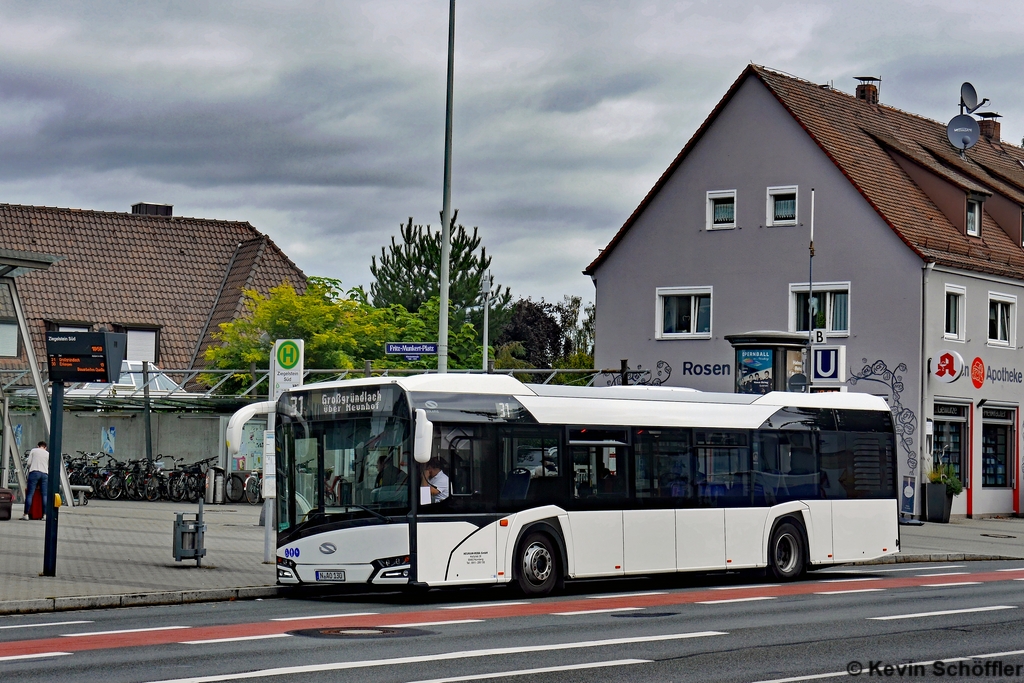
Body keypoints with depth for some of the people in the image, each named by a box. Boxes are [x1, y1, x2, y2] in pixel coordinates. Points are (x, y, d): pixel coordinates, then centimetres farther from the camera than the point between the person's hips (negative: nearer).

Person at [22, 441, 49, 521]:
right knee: (44, 495, 1)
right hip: (45, 474, 2)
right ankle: (45, 515, -5)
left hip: (34, 472, -2)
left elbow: (29, 463, 7)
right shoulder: (48, 454, 18)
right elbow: (50, 467, 15)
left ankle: (26, 514, -9)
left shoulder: (33, 450, 12)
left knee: (29, 494, -4)